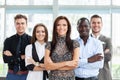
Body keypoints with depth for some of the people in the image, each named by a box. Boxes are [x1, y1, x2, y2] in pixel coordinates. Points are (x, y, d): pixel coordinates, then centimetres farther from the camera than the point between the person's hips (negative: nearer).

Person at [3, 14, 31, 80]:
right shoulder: (8, 41, 3)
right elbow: (5, 59, -6)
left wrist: (12, 57, -13)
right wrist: (21, 57, -15)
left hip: (27, 75, -1)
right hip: (12, 75, 2)